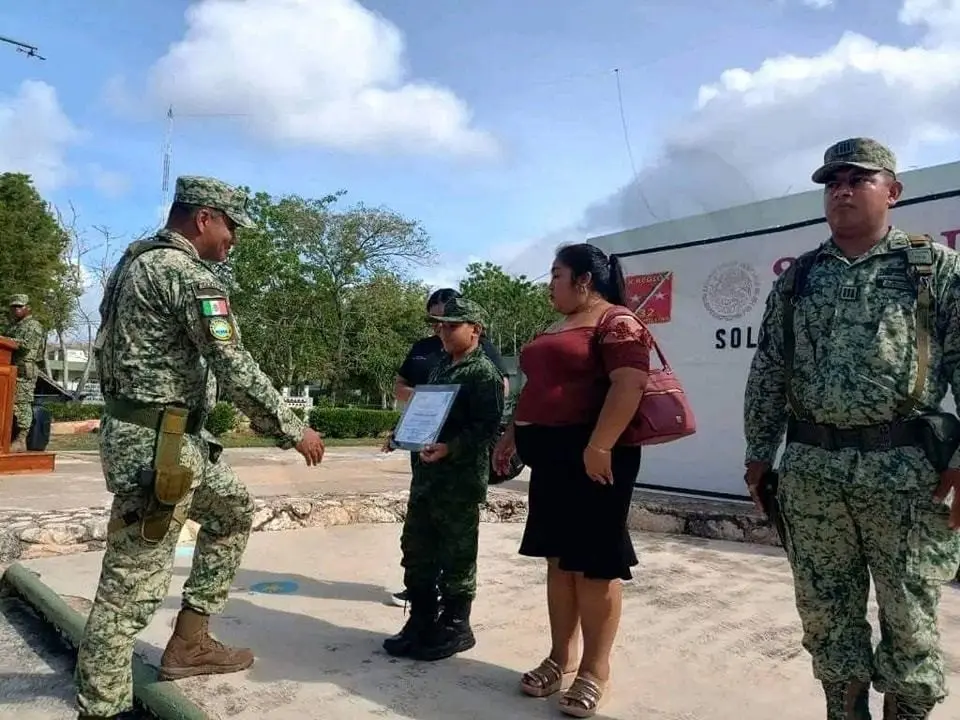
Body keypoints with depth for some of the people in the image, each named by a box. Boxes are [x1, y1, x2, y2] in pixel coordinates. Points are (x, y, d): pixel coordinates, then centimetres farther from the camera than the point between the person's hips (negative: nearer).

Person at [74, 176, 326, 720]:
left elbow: (114, 347, 19)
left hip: (170, 436, 10)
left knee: (233, 509, 21)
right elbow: (236, 370, -21)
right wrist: (293, 430, -12)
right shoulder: (187, 274, -17)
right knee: (135, 582, 0)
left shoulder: (137, 259, 14)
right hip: (155, 443, -10)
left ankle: (190, 644, 26)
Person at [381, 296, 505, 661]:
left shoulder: (484, 372, -10)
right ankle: (421, 621, 27)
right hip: (427, 474, 9)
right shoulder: (441, 366, 17)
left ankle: (455, 628, 18)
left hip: (460, 479, -9)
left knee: (456, 557, 3)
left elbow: (487, 427, -19)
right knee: (416, 549, 14)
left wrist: (450, 448, -28)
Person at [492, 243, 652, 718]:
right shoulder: (556, 329, 20)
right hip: (551, 458, 9)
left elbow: (629, 385, -21)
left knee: (594, 562, -1)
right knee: (559, 559, 12)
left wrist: (599, 446, -27)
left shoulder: (616, 323, -9)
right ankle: (561, 659, 22)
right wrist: (513, 434, 21)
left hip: (593, 458, -9)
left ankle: (595, 670, 11)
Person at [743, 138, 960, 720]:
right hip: (810, 470, 3)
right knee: (826, 614, 11)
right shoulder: (796, 278, 12)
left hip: (907, 469, -3)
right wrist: (759, 454, 9)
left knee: (909, 617, 7)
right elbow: (768, 374, 12)